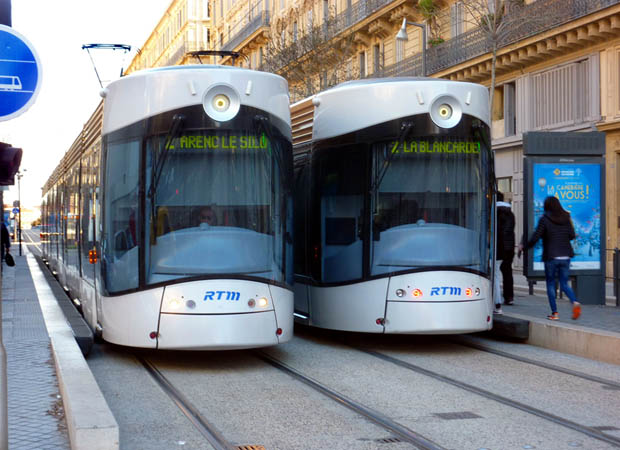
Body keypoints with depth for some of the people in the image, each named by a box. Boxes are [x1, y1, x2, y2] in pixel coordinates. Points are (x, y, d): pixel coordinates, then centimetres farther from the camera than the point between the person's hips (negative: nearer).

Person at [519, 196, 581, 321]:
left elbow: (535, 238, -10)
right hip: (565, 256, 4)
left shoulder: (544, 220, -8)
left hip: (551, 257, -4)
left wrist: (523, 247, 5)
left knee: (550, 284, 9)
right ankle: (575, 302, -13)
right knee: (564, 284, 12)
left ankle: (554, 312, 5)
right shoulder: (566, 218, 5)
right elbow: (572, 235, 9)